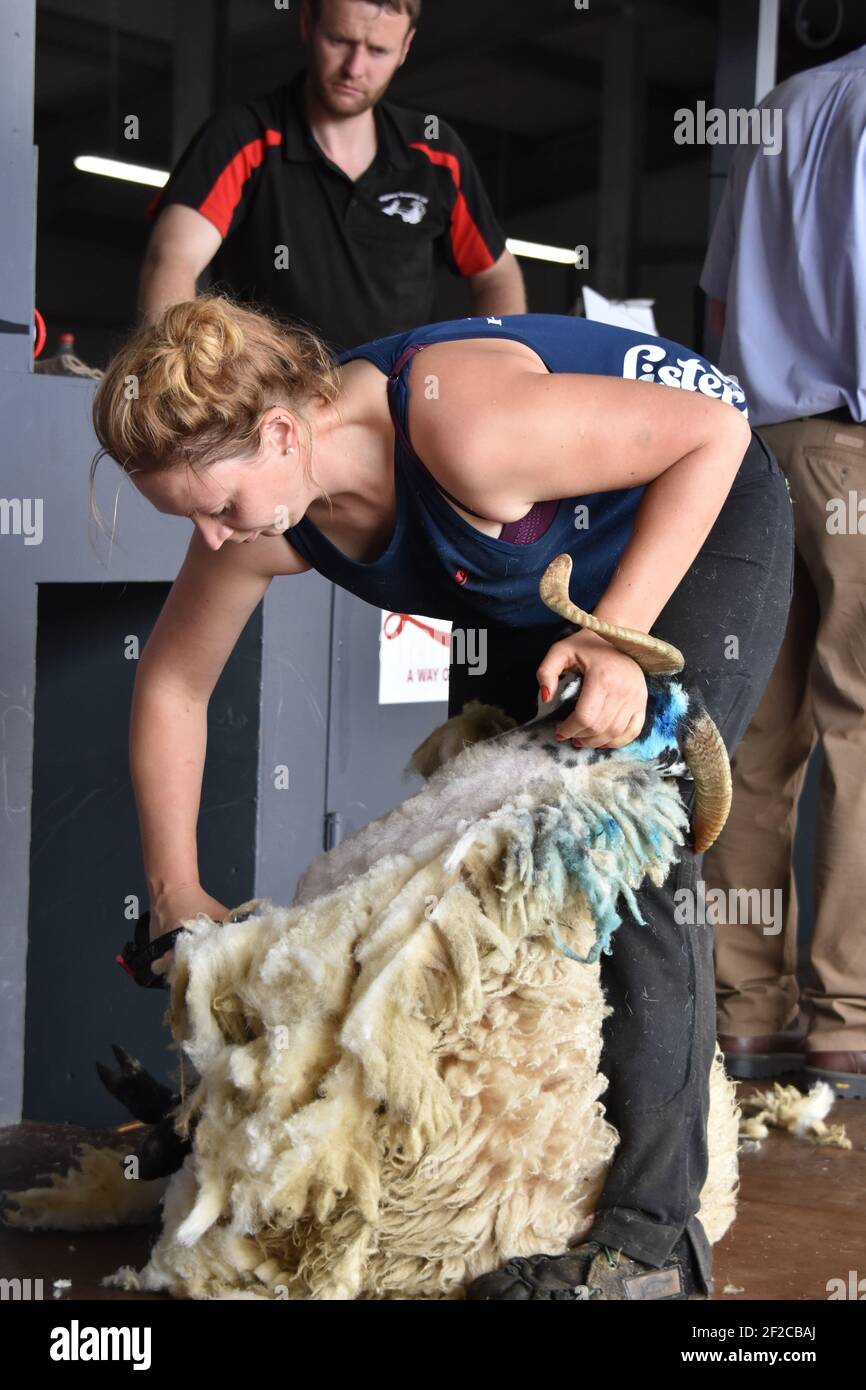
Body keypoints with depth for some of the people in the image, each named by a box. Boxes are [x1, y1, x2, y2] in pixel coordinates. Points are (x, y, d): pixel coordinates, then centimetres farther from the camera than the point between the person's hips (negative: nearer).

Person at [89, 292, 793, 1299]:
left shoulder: (458, 429, -40)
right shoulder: (263, 519, -18)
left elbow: (712, 430, -31)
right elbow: (171, 685, -3)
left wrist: (619, 635, -36)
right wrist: (175, 894, -1)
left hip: (704, 514, -8)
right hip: (552, 575, 8)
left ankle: (652, 1236, -16)